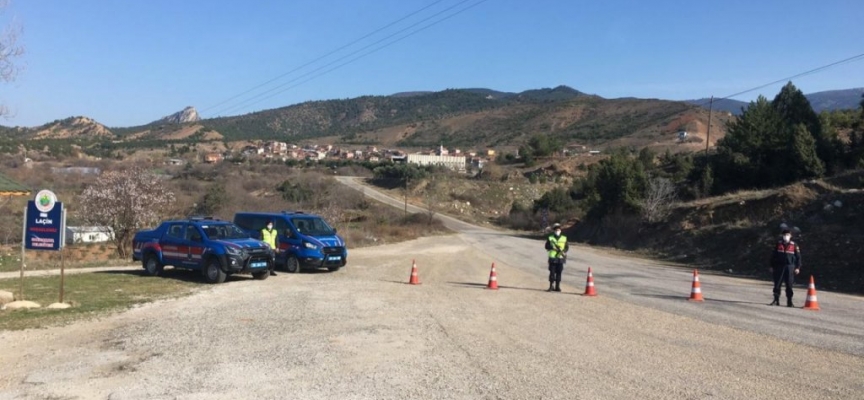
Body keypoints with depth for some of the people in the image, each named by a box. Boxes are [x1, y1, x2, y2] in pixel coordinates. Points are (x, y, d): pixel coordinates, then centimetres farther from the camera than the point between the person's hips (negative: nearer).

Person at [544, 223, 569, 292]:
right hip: (552, 258, -1)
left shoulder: (564, 238, 9)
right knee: (552, 272, -1)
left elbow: (567, 247, 8)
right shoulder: (550, 238, 4)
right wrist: (553, 247, -17)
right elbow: (547, 246, 0)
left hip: (560, 258, 1)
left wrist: (564, 251, -12)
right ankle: (551, 286, 5)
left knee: (559, 273, 4)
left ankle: (557, 286, 10)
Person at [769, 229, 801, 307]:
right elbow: (773, 256, 9)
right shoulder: (778, 244, 6)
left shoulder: (794, 245, 2)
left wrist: (797, 267, -3)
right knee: (777, 284, 1)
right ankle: (776, 300, 9)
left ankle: (789, 302, 7)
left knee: (789, 285, 1)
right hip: (779, 267, 1)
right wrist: (772, 266, 7)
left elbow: (798, 257, 4)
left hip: (790, 267, -1)